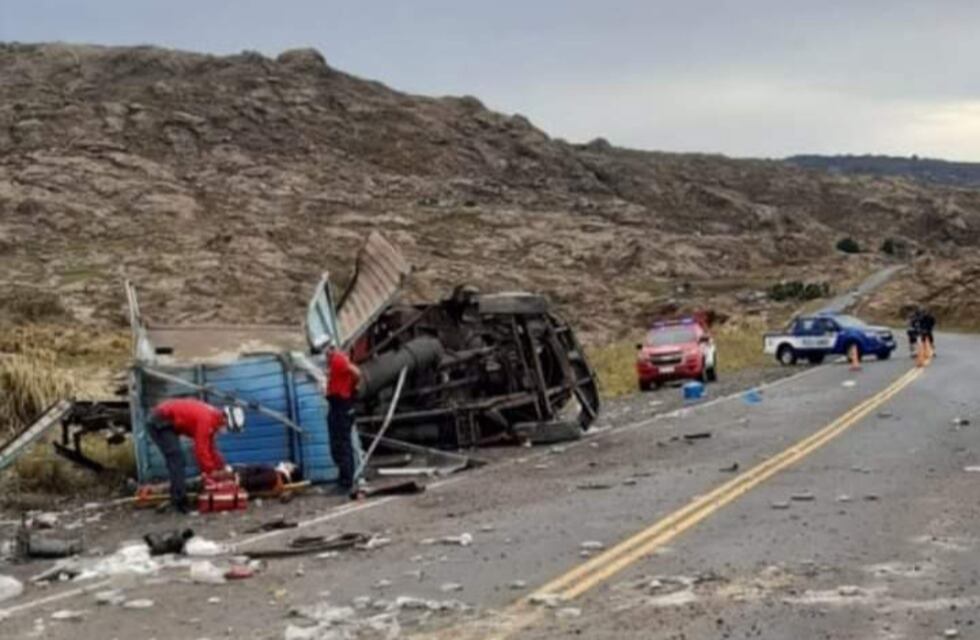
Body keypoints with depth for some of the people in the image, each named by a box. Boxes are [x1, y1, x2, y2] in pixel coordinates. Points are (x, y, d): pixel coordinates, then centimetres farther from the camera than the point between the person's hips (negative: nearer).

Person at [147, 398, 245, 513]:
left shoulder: (212, 417, 6)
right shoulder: (206, 419, -25)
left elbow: (210, 447, 15)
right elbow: (201, 449, -25)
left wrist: (222, 466, 11)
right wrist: (211, 472, -17)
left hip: (166, 422, 11)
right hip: (159, 423, -11)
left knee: (176, 459, 14)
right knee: (176, 458, -15)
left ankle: (177, 499, 17)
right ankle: (180, 501, -19)